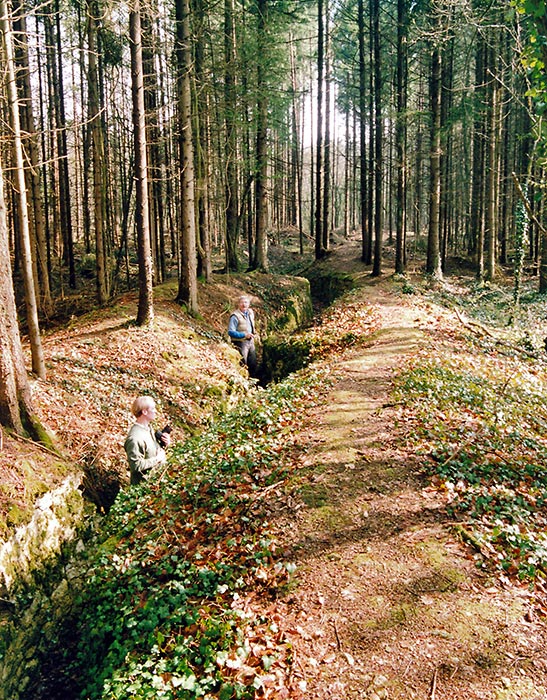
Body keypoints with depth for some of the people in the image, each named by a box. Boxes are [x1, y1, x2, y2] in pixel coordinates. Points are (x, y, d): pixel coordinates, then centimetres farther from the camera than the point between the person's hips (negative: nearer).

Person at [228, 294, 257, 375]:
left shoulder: (250, 313, 8)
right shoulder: (235, 316, -17)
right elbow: (230, 332, -22)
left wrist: (253, 334, 11)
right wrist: (244, 335, -25)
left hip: (250, 342, 8)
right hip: (241, 343, -8)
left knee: (253, 364, 15)